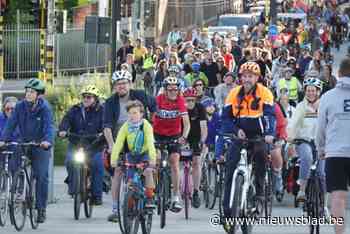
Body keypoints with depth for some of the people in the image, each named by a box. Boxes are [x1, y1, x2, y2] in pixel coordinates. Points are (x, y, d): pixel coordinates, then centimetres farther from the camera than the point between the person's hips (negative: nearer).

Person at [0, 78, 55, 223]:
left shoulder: (44, 108, -13)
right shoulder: (20, 106, -5)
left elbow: (49, 126, -24)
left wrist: (48, 140, -44)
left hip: (40, 146, -3)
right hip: (24, 144, 3)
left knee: (42, 177, -5)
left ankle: (41, 208, 3)